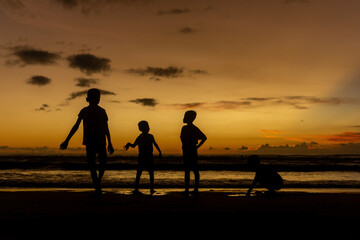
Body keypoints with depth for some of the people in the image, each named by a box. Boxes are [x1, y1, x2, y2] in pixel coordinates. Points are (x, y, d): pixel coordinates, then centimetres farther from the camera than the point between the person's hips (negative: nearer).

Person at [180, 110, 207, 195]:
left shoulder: (194, 128, -10)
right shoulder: (184, 128, 13)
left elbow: (204, 138, -12)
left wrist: (197, 146, -11)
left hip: (192, 151, -8)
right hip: (186, 151, 8)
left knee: (195, 170, -5)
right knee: (187, 170, 10)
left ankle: (196, 189, -2)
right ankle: (186, 189, 14)